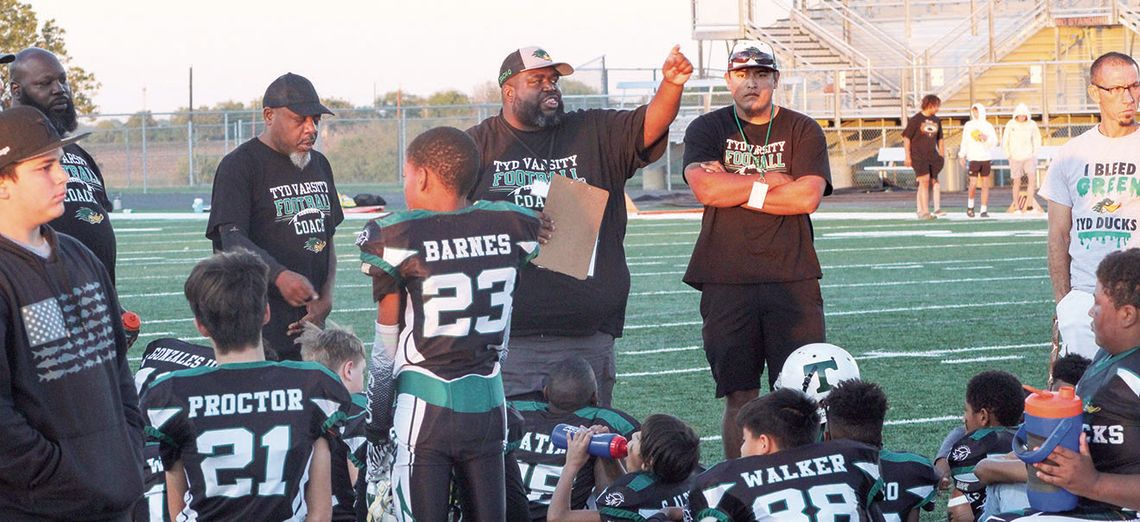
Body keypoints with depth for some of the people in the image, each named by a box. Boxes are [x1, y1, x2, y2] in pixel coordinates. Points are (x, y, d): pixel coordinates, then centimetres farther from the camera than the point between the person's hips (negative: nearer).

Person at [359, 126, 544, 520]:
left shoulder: (397, 238, -10)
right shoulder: (510, 227, 2)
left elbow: (387, 347, -3)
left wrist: (377, 422, 6)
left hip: (424, 405, -4)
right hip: (488, 403, 4)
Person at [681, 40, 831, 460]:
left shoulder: (802, 131, 8)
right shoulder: (707, 130, 9)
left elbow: (807, 197, -7)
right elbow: (705, 188, -10)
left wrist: (735, 189, -5)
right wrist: (772, 181, -5)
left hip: (792, 279, 0)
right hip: (727, 280, 0)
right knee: (739, 397, 2)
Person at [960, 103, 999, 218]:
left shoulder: (988, 126, 5)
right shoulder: (968, 125, 6)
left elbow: (994, 142, 2)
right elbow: (964, 142, 10)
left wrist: (986, 139, -16)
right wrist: (962, 156, 6)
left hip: (986, 158, 1)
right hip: (973, 158, -1)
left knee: (985, 185, 1)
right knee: (973, 184, -9)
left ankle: (984, 210, 5)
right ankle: (970, 205, 14)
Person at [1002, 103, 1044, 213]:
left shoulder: (1032, 124, -2)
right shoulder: (1010, 124, -4)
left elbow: (1037, 139, 11)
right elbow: (1005, 142, 5)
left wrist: (1034, 153, 4)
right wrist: (1008, 156, 1)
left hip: (1029, 157, 1)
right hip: (1015, 158, -1)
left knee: (1032, 178, -16)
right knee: (1017, 182, 0)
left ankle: (1030, 205, -12)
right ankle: (1016, 207, 11)